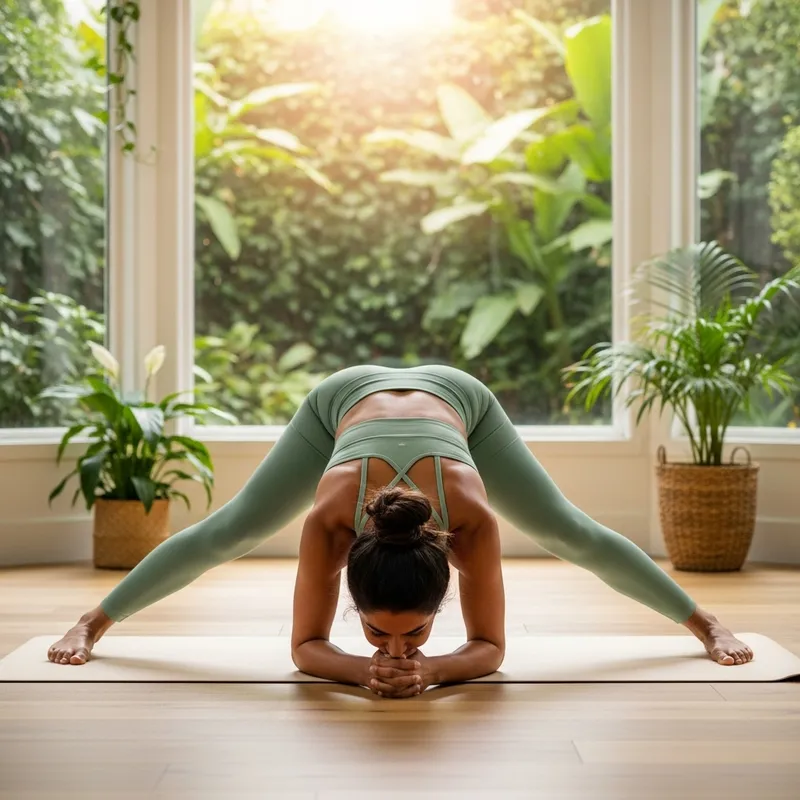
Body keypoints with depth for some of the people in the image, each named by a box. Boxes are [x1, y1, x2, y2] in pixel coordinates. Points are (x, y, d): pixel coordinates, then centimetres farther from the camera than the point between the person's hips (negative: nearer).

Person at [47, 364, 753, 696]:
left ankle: (705, 622, 29)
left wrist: (428, 668, -49)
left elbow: (490, 646, -29)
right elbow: (306, 645, -29)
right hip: (345, 396, 0)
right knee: (224, 533, 6)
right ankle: (93, 620, 29)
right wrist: (365, 670, -49)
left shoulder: (474, 517, -44)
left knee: (574, 535, 6)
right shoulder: (329, 516, -43)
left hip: (455, 395, 0)